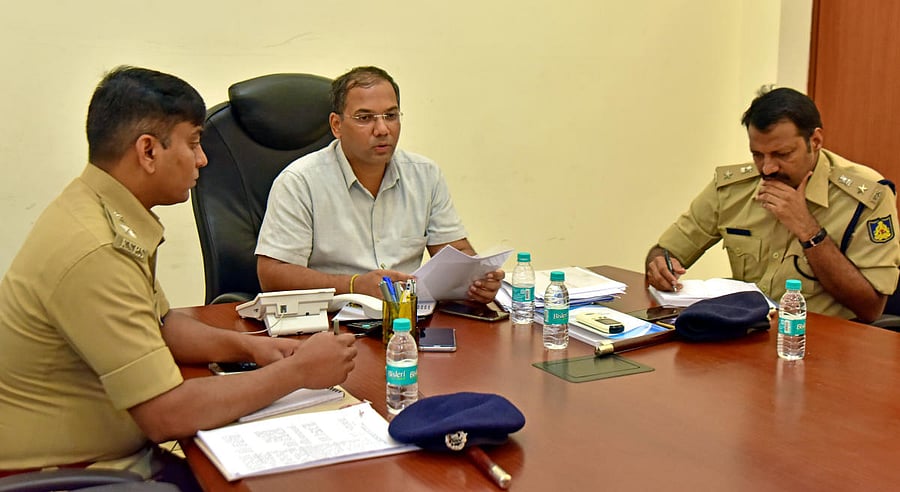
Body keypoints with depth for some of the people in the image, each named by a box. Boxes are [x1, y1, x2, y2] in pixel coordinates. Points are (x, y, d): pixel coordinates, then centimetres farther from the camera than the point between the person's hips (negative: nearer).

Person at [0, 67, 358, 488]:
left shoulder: (103, 213, 4)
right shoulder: (94, 253, -26)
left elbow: (160, 324, 17)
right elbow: (168, 414, -26)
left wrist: (247, 346, 1)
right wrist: (297, 372, -17)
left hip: (113, 453, 9)